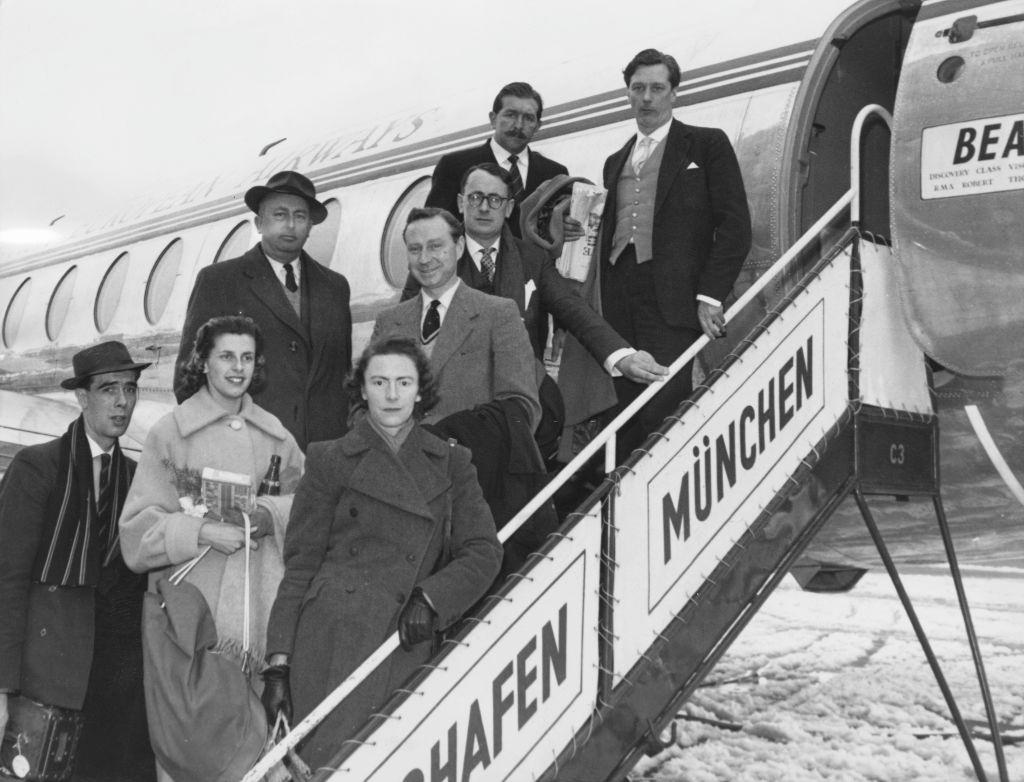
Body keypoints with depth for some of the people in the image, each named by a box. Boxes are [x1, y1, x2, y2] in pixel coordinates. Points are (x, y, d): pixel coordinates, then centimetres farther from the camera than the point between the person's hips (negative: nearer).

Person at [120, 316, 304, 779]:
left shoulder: (275, 435, 13)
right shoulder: (170, 432, 2)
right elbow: (138, 531, -2)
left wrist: (270, 514, -10)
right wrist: (202, 532, -16)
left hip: (265, 606, 3)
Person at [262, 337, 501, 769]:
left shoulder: (451, 465, 15)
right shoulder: (330, 461, 9)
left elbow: (484, 550, 8)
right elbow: (299, 566, 7)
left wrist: (431, 597, -10)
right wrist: (279, 664, -1)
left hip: (402, 644, 2)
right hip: (330, 640, -1)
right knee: (328, 764, -11)